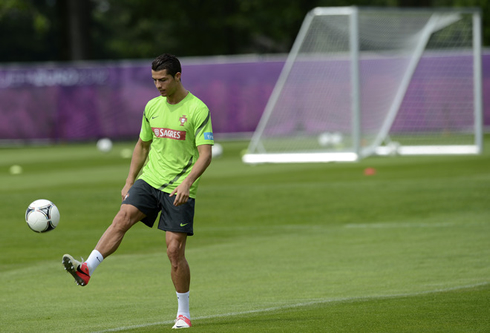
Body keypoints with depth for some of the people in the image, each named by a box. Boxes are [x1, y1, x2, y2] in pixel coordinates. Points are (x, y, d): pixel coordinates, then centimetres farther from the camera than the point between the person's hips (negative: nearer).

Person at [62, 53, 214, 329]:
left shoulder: (198, 109, -9)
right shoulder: (152, 107, 10)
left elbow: (205, 154, -14)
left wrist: (187, 182, -28)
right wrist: (129, 182, 15)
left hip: (179, 190, -4)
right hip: (149, 180, 5)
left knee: (175, 251, -5)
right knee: (122, 218, -21)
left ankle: (184, 314, 9)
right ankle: (87, 270, -35)